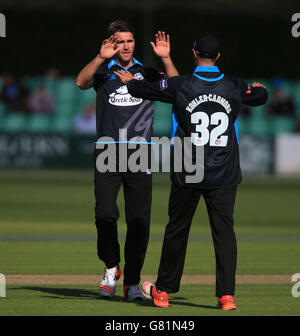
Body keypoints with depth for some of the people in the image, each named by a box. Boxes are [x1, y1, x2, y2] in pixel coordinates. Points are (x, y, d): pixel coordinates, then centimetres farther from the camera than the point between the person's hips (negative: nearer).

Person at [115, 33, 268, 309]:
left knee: (177, 229, 11)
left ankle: (164, 290, 22)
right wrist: (258, 88, 46)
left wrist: (129, 80, 26)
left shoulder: (180, 86, -7)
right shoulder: (235, 87, 1)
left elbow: (142, 89, 3)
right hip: (224, 175, 1)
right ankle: (227, 295, -7)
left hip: (188, 175, -1)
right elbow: (261, 96, 22)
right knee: (224, 231, 2)